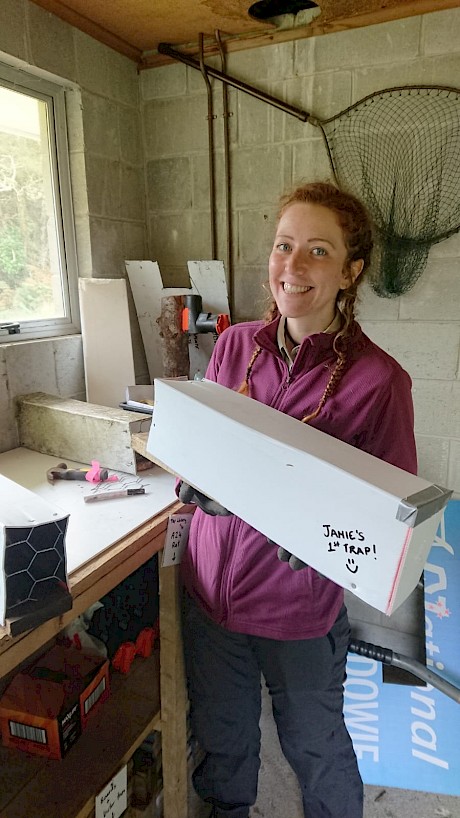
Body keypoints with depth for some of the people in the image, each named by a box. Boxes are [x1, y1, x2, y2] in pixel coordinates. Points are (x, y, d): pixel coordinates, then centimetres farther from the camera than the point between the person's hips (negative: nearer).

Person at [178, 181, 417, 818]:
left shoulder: (378, 379, -17)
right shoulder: (235, 345, -5)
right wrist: (194, 484, -15)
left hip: (300, 601, -3)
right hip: (210, 580, 4)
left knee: (314, 743, 23)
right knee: (219, 731, 28)